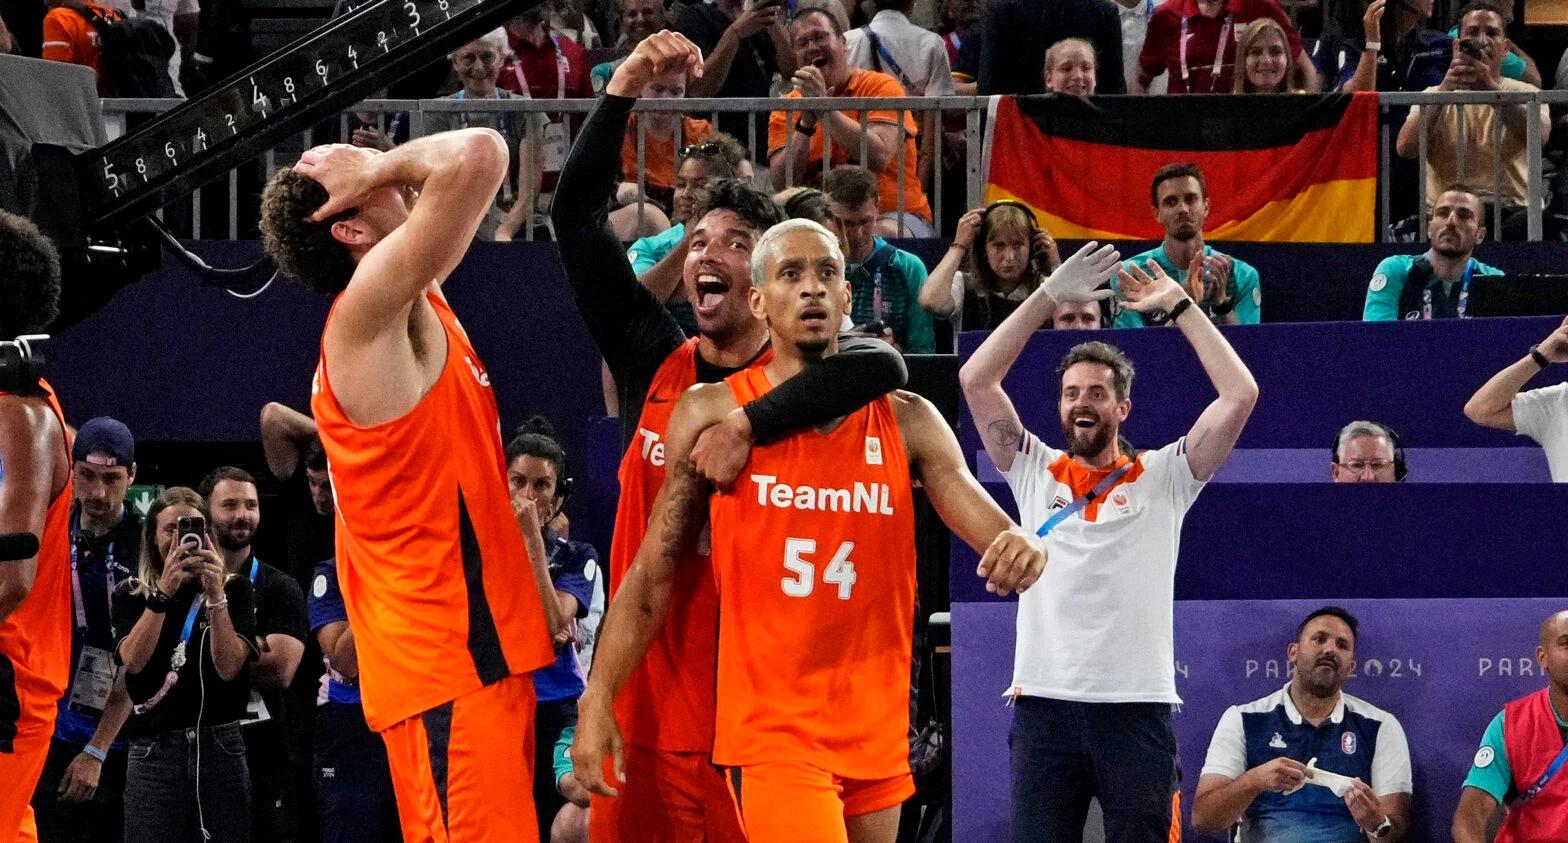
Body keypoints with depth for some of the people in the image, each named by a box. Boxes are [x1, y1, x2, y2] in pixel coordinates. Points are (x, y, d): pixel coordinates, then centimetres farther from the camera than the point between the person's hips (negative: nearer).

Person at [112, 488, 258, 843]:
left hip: (220, 746, 0)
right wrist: (164, 592, -18)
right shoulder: (130, 596, 8)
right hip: (154, 750, 0)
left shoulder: (234, 589, 6)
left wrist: (215, 596, -18)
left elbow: (229, 667, -7)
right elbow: (133, 661, -10)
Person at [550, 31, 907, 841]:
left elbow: (882, 365, -27)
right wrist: (625, 88, -1)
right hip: (643, 696, 4)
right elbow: (576, 216, 7)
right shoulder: (653, 364, 9)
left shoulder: (796, 378, -3)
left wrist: (747, 423, -31)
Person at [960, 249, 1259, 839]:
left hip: (1136, 707, -1)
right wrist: (1048, 296, 3)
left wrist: (1178, 306, 4)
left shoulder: (1162, 479, 9)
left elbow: (1240, 396, 0)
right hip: (1043, 704, 1)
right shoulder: (1035, 473, 14)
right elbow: (975, 380, 6)